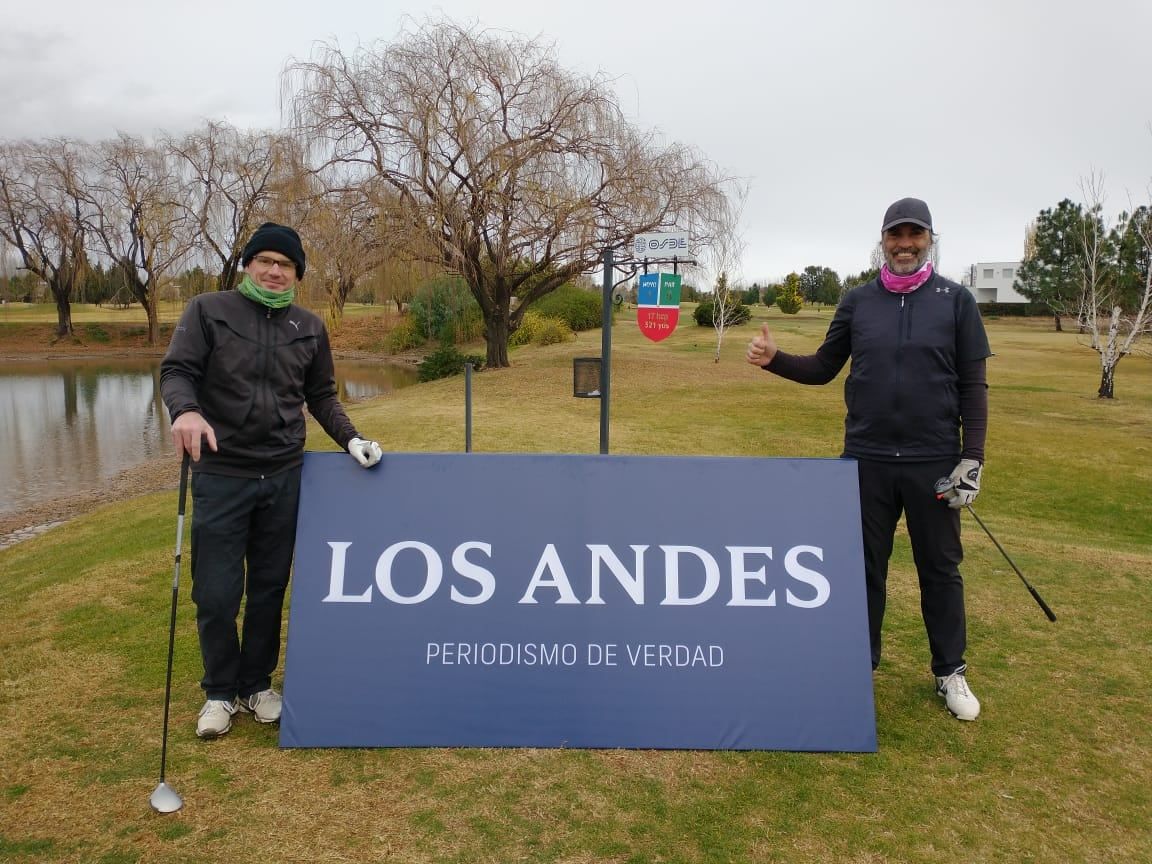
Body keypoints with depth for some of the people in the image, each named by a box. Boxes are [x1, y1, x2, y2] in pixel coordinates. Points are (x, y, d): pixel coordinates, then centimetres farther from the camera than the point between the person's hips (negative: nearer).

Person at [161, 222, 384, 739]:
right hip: (221, 475, -2)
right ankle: (220, 692, 23)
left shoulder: (310, 328, 9)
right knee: (216, 594, 2)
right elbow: (176, 371, -7)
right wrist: (185, 409, -29)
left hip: (284, 477, 3)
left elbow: (321, 397, 14)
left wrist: (349, 439, 0)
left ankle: (257, 685, 29)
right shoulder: (209, 311, 0)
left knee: (270, 587, 12)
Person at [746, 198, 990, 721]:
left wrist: (972, 458, -7)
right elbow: (823, 368, 9)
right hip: (866, 460, 2)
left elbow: (973, 385, -1)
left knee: (940, 569, 9)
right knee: (865, 567, 11)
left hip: (934, 462, -1)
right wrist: (774, 360, -9)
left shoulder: (955, 300, 0)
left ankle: (950, 672, 26)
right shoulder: (857, 301, 5)